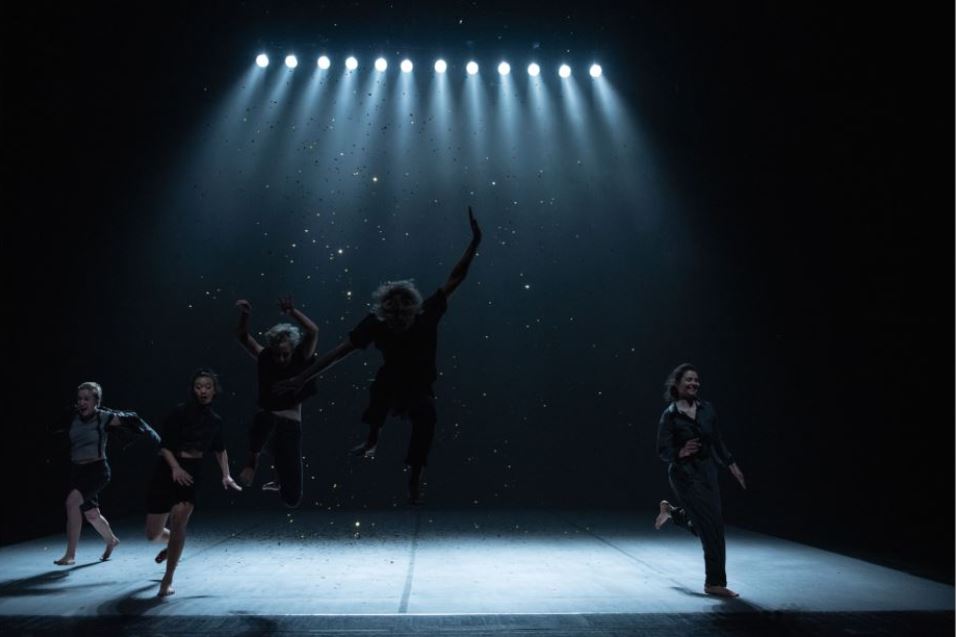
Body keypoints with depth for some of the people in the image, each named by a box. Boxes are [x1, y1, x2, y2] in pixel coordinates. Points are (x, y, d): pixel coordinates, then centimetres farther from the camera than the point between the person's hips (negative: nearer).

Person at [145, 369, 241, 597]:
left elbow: (220, 450, 21)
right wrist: (175, 467, -28)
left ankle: (168, 580, -11)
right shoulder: (180, 412, -7)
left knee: (179, 517, -25)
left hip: (193, 474, 1)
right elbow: (164, 445, -11)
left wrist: (226, 476, 8)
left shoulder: (215, 421, 6)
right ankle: (171, 545, 43)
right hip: (168, 470, -1)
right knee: (152, 534, 4)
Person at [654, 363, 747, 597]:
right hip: (685, 475, -6)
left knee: (702, 526, 15)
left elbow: (717, 440, 15)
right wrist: (681, 452, -30)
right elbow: (663, 451, -11)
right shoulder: (670, 415, -11)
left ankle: (670, 511, 43)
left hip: (708, 471, 6)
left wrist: (731, 464, 15)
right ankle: (715, 583, 5)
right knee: (712, 527, -8)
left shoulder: (706, 409, 4)